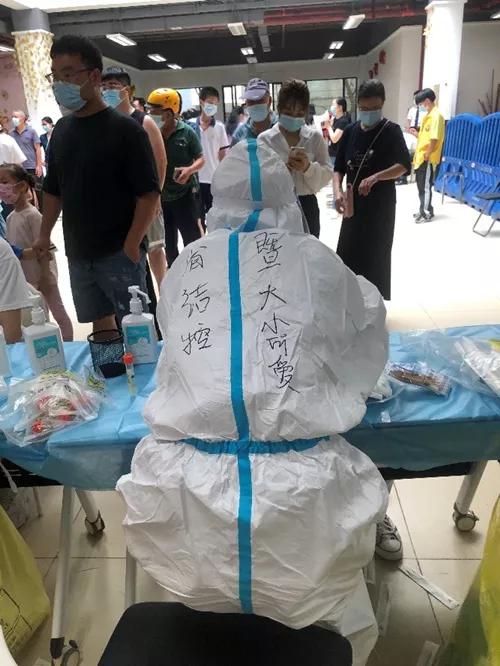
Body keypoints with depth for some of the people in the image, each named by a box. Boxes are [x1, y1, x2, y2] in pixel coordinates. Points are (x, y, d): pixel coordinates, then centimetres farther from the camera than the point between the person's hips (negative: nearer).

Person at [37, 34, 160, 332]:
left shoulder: (125, 129, -8)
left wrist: (132, 245, -19)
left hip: (119, 254, -6)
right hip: (78, 255, 6)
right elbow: (53, 189, 18)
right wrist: (44, 235, 12)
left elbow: (149, 193, -13)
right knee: (100, 326, 15)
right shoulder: (62, 129, 10)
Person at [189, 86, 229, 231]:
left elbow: (223, 155, 4)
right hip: (196, 178, 0)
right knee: (198, 217, 9)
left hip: (214, 179, 0)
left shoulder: (219, 127, 1)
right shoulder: (191, 125, 1)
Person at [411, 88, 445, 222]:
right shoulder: (428, 115, 16)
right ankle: (423, 211, 23)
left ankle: (427, 213, 4)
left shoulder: (436, 115, -14)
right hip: (421, 157, 9)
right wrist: (417, 134, 6)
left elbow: (434, 138, -20)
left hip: (428, 159, -9)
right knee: (421, 186, 14)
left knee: (425, 186, -3)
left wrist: (426, 155, -19)